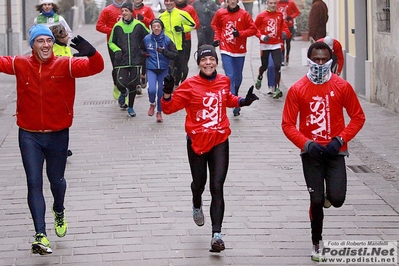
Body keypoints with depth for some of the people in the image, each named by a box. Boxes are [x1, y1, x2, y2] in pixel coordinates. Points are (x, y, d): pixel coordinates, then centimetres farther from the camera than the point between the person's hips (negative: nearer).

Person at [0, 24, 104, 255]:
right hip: (29, 135, 0)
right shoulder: (20, 65, -4)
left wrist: (91, 54, -44)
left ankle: (59, 212, 50)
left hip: (58, 134, 0)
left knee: (56, 179, 18)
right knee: (34, 184, -6)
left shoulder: (66, 65, -11)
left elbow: (95, 67, -22)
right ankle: (41, 235, -6)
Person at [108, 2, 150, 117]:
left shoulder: (139, 25, 0)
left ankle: (130, 108, 20)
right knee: (121, 83, -12)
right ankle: (123, 93, 25)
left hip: (135, 60, 0)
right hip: (121, 60, 0)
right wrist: (117, 50, -7)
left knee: (133, 85, 3)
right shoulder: (117, 26, 2)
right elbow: (111, 42, 11)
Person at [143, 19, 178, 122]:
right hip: (151, 69, -1)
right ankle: (152, 104, 15)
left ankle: (159, 112, 27)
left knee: (161, 92, 5)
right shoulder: (146, 39, -3)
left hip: (163, 70, 1)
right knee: (152, 90, -18)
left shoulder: (167, 40, -6)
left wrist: (164, 51, -19)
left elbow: (175, 54, -6)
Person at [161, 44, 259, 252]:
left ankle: (217, 234, -12)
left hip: (219, 141, 1)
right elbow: (169, 108, -10)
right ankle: (197, 206, 54)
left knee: (217, 187, -8)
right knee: (199, 183, 15)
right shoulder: (190, 85, -9)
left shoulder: (224, 81, 2)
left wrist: (242, 101, 9)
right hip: (197, 142, -1)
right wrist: (167, 93, -28)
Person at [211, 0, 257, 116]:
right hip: (226, 51, -1)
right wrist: (217, 38, 6)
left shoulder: (244, 14, -4)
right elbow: (215, 25, 19)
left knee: (238, 77, 13)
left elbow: (253, 29, -2)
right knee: (230, 76, -13)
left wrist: (240, 33, -15)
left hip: (240, 51, 1)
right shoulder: (220, 13, 0)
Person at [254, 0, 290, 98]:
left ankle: (276, 88, -8)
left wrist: (285, 33, -5)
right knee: (264, 66, 10)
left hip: (276, 45, 1)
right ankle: (259, 78, 44)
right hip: (265, 45, -1)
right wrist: (261, 36, -15)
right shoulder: (261, 15, -4)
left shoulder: (280, 15, 4)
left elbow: (283, 26, 15)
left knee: (277, 66, -12)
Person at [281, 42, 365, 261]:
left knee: (337, 199, -12)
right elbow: (288, 124, -2)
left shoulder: (342, 87, -3)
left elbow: (358, 117, 2)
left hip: (335, 152, 0)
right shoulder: (297, 89, -4)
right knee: (316, 201, 2)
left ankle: (328, 196, 26)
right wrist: (306, 144, -17)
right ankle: (317, 243, 23)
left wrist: (340, 139, -10)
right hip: (311, 153, 0)